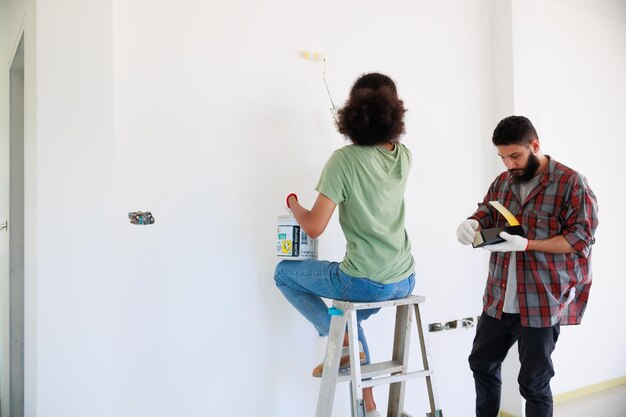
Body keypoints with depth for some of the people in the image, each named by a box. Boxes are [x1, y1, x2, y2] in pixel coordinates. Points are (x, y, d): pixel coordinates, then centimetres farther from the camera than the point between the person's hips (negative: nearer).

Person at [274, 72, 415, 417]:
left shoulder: (344, 159, -16)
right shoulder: (404, 155, 1)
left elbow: (314, 227, -17)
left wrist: (293, 203, 2)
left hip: (366, 283, -6)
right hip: (405, 280, 7)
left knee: (285, 273, 15)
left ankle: (340, 339, 9)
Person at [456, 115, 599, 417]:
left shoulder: (572, 183, -10)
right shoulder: (503, 182, 9)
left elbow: (581, 237, -14)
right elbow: (486, 213, 11)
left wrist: (526, 244, -25)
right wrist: (472, 224, -14)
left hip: (543, 302, -6)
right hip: (499, 298, 6)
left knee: (533, 382, 6)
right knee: (482, 362, 18)